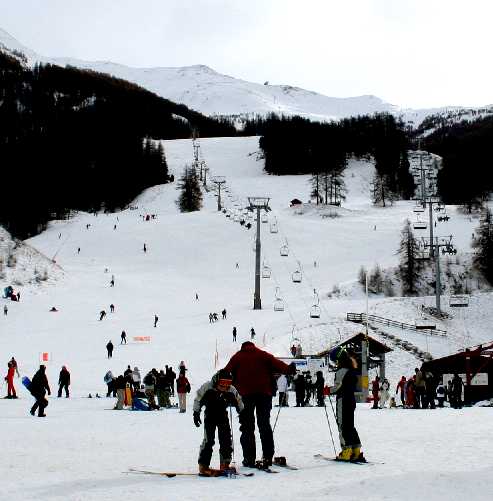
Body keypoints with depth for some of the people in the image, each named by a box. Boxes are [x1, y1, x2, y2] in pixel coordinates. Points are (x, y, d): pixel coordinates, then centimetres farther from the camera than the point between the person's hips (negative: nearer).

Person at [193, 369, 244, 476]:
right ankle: (203, 466, -7)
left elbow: (239, 403, 1)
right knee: (208, 440, -11)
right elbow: (198, 399, -6)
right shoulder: (207, 387, -21)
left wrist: (242, 414, -2)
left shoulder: (231, 390, -15)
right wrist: (196, 413, -6)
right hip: (210, 416, -3)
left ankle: (225, 464, 7)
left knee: (226, 439, -3)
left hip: (223, 415, 3)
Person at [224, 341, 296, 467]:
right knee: (264, 424, 7)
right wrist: (288, 369, -9)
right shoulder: (263, 355, 14)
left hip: (245, 394, -1)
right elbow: (276, 363, -1)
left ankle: (249, 458, -3)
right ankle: (268, 456, 0)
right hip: (264, 392, 1)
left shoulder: (237, 357, 14)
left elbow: (227, 372, 7)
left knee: (247, 426, 3)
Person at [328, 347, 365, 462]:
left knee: (343, 426, -4)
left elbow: (338, 386, -18)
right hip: (351, 400, 9)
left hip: (343, 400, -9)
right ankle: (356, 451, 13)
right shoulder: (352, 370, 13)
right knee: (350, 425, 13)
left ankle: (347, 451, -6)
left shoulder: (341, 371, -15)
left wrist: (328, 390, -2)